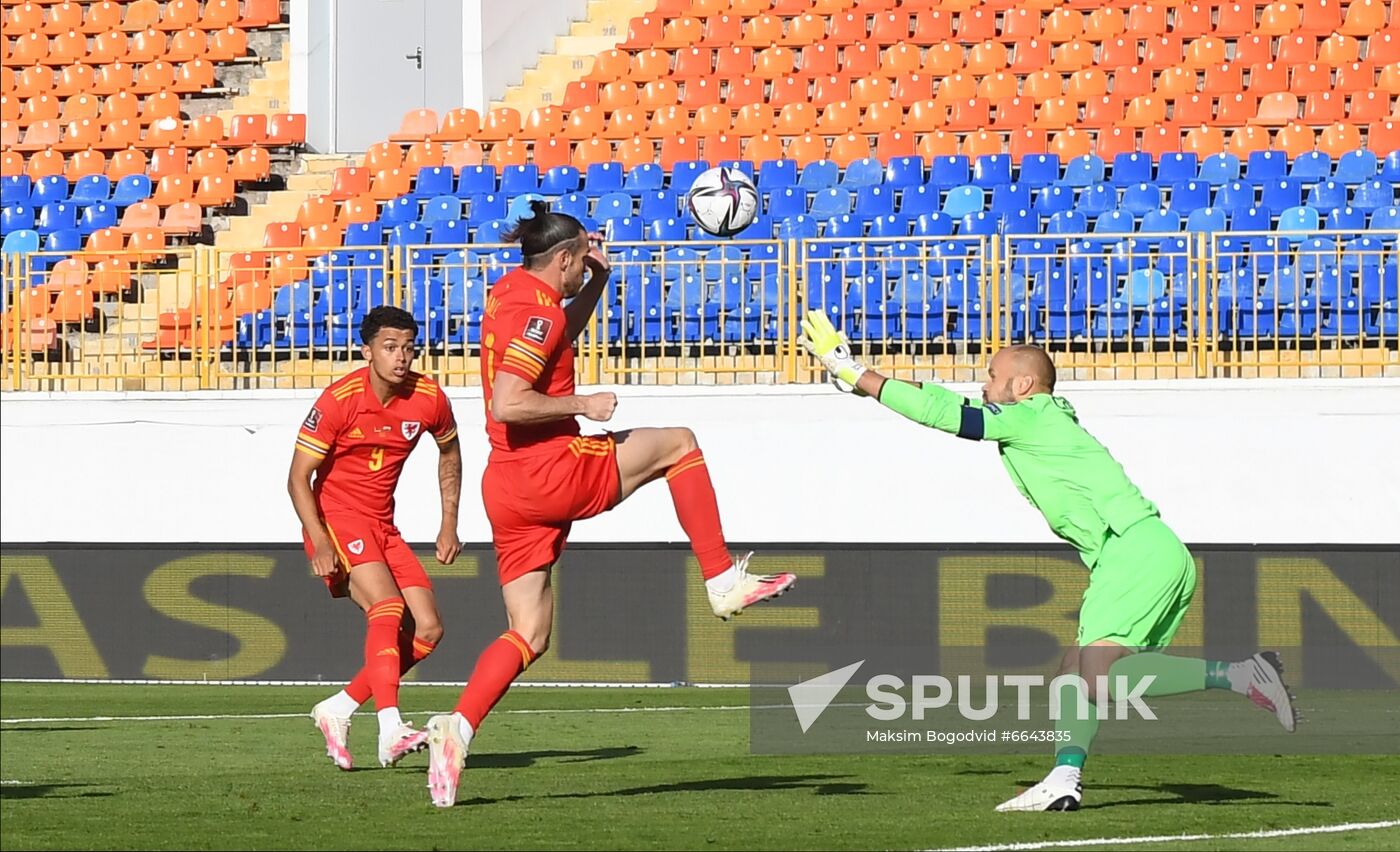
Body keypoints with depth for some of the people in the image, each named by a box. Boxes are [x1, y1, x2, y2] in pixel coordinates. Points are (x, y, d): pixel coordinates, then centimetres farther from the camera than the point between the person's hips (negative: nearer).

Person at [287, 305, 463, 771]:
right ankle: (391, 731, -36)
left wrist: (449, 525, 12)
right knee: (388, 607, -27)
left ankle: (339, 709, 9)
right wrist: (320, 541, -25)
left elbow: (450, 452, 19)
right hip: (336, 518, -6)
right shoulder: (339, 400, -17)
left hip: (383, 526, 6)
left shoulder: (428, 398, -3)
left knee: (427, 631, -2)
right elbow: (298, 478, -13)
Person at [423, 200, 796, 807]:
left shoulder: (510, 293, 15)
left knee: (528, 636, 9)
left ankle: (456, 729, -7)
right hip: (552, 471, -9)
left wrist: (598, 280, 23)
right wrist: (581, 404, -15)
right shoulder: (537, 312, -14)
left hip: (506, 487, 9)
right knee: (679, 443, 9)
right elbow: (506, 404, -25)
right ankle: (724, 581, 8)